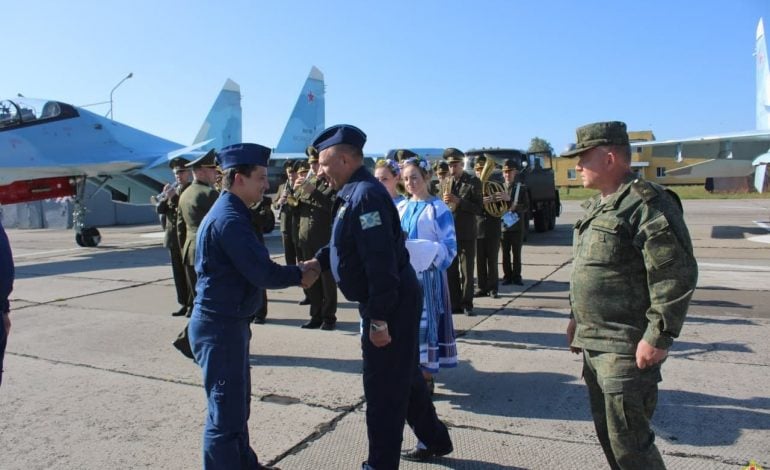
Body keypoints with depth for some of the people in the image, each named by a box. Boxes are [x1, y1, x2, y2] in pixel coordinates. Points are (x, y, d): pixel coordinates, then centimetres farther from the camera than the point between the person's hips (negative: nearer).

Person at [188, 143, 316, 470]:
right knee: (225, 411, 1)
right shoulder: (229, 218, -21)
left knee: (237, 402, 24)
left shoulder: (229, 213, 12)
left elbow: (253, 267, 12)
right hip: (220, 326, -11)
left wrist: (293, 272, 2)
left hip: (226, 322, 11)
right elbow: (263, 273, -25)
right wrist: (300, 274, -10)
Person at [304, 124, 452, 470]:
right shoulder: (354, 193, 10)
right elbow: (347, 243, 20)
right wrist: (319, 260, 4)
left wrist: (378, 319, -26)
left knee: (383, 388, 3)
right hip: (390, 301, 10)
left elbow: (381, 260, -27)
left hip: (391, 303, -10)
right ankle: (434, 438, 42)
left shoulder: (366, 195, -22)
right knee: (404, 375, 23)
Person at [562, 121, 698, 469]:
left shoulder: (647, 204, -16)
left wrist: (659, 337, -21)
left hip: (628, 349, -9)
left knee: (628, 441, -2)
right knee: (606, 431, 19)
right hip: (592, 344, 9)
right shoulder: (597, 206, 14)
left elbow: (677, 275, -21)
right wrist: (577, 318, 20)